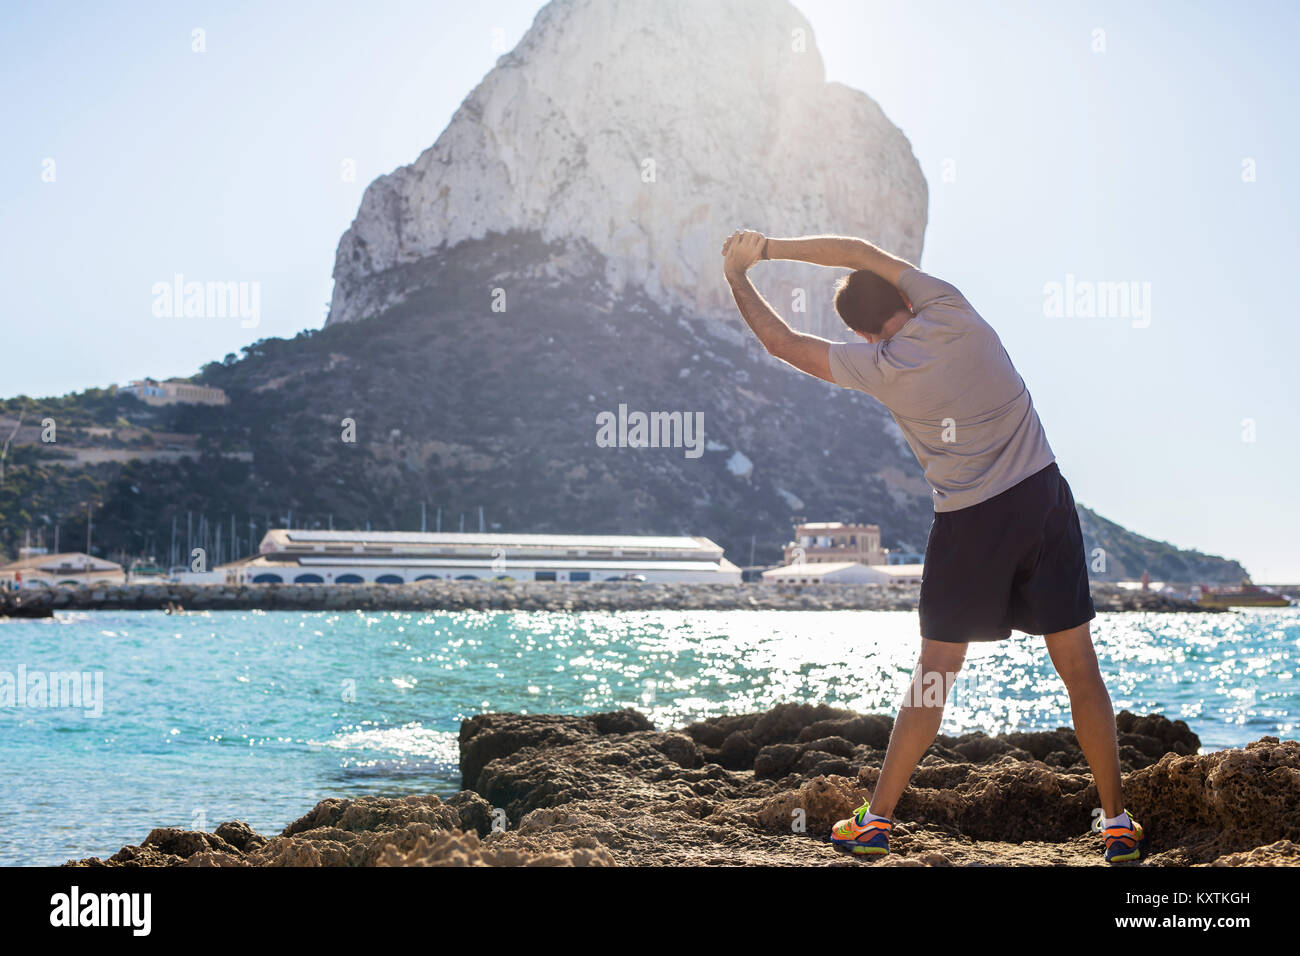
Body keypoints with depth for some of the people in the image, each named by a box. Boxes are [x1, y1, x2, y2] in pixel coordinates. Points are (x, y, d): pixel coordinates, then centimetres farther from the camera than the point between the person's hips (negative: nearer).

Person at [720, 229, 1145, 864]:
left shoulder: (876, 366, -5)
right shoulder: (950, 312, -1)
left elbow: (781, 342, 7)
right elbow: (864, 253, 9)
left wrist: (737, 274, 20)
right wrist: (770, 247, 13)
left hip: (968, 523, -2)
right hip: (1044, 499, 2)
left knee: (936, 670, 9)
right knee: (1079, 668, 5)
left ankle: (877, 819, 16)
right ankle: (1118, 824, 8)